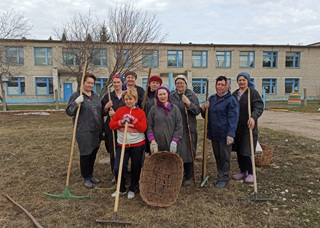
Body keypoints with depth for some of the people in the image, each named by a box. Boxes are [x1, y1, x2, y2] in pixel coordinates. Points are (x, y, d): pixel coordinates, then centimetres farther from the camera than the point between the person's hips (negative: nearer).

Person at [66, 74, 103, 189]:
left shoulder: (95, 96, 14)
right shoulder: (76, 95, -5)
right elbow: (69, 112, -8)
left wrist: (101, 129, 19)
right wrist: (76, 103, -27)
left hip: (96, 132, 6)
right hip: (84, 132, -6)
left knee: (93, 154, 14)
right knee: (85, 154, 1)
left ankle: (90, 174, 30)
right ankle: (86, 178, 16)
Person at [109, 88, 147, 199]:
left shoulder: (140, 112, 1)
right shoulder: (120, 110, 5)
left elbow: (143, 128, -9)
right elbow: (111, 125, 1)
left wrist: (133, 119, -18)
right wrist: (121, 121, -15)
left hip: (138, 145, -1)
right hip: (122, 145, 1)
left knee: (136, 169, 9)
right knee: (118, 168, -5)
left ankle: (133, 189, 31)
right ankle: (121, 189, 20)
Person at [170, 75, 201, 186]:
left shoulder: (192, 95, 2)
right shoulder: (171, 96, 10)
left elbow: (197, 111, -4)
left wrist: (189, 103, -18)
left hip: (189, 128, -2)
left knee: (188, 151, 1)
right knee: (176, 151, 1)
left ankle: (188, 177, 15)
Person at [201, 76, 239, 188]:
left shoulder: (231, 100, -9)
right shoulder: (211, 98, 12)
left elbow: (233, 119, -15)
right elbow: (207, 116, 18)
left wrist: (231, 134, -23)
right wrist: (203, 109, -3)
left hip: (224, 134, -6)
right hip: (214, 133, 7)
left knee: (225, 157, 4)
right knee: (217, 156, 15)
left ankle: (224, 178, 16)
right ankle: (220, 176, 29)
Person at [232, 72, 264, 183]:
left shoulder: (253, 92, -5)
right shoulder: (234, 94, 13)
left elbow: (259, 107, -17)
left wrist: (253, 117, -35)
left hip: (248, 127, -6)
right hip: (236, 127, 6)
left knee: (247, 151, -5)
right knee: (239, 150, 11)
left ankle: (251, 173, 12)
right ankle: (243, 171, 26)